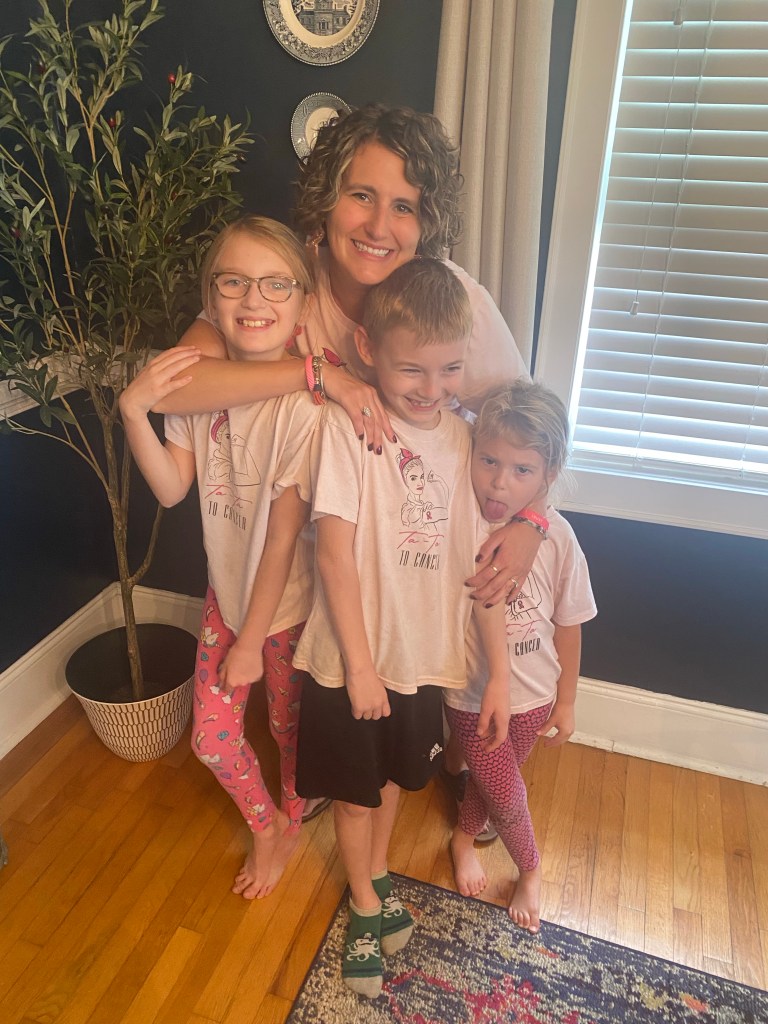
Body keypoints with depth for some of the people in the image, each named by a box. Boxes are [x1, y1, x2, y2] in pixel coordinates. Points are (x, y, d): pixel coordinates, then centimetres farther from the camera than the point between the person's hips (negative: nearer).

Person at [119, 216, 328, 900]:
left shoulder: (304, 406, -27)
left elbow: (284, 537, -22)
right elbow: (173, 489, -6)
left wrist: (251, 641, -13)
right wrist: (135, 412, -23)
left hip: (289, 605, -5)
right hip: (226, 592, 5)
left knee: (291, 728, 19)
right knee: (212, 736, 17)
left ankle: (291, 824, 53)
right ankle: (265, 826, 48)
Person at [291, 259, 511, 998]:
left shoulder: (465, 440, -6)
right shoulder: (345, 425, -18)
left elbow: (482, 562, -3)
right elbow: (334, 554, -18)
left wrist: (499, 672, -1)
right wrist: (360, 665, -15)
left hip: (425, 656, 4)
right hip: (352, 659, -3)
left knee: (394, 778, 25)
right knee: (356, 792, 18)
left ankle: (377, 874, 54)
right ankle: (365, 906, 45)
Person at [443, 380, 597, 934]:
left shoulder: (557, 536, -20)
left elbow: (568, 625, -6)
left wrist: (565, 702, 3)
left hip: (533, 696, 2)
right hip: (471, 694, -1)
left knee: (492, 776, 23)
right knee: (507, 795, 11)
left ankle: (464, 836, 55)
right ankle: (531, 869, 44)